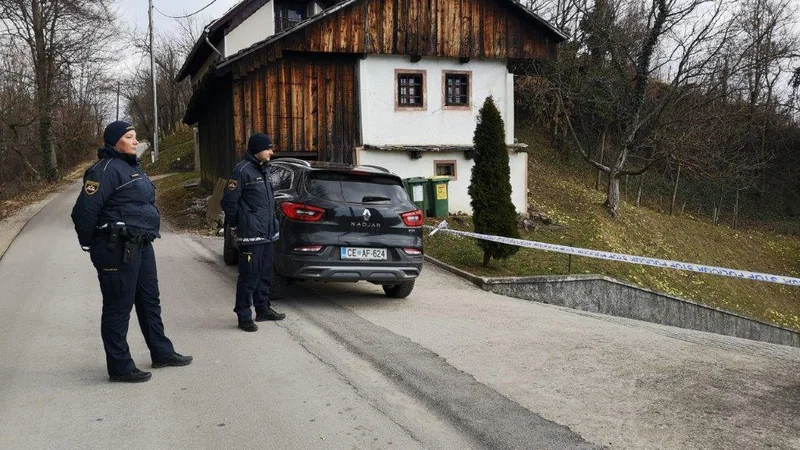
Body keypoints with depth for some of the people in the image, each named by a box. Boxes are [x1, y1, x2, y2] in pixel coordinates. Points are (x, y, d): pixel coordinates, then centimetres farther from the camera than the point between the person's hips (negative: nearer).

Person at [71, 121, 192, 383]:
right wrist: (89, 245, -8)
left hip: (141, 246, 10)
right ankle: (120, 367, 7)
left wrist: (144, 239, 18)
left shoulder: (131, 167, 16)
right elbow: (84, 211, -20)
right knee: (118, 308, -1)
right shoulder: (106, 169, -15)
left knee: (149, 300, 18)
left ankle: (162, 353, 31)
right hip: (118, 250, -10)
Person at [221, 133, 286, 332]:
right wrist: (236, 225, -4)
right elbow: (229, 201, -13)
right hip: (251, 234, -9)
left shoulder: (264, 169, 15)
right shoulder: (243, 170, -13)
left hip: (267, 233, 9)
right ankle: (244, 315, 2)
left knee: (265, 273, 16)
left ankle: (263, 308, 27)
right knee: (249, 275, -5)